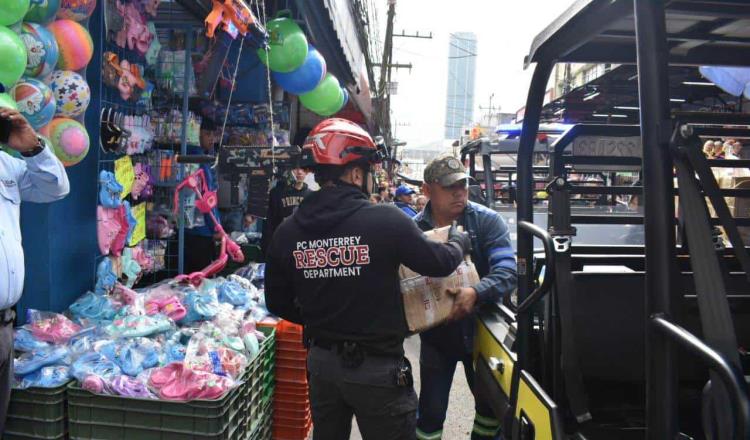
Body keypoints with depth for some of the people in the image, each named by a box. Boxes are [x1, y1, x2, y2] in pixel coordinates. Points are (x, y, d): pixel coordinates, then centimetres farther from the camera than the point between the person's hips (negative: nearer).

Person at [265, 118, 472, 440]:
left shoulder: (288, 231, -5)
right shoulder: (385, 220, -18)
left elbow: (277, 303, 4)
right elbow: (440, 263, -7)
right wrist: (460, 241, 15)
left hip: (321, 361, 5)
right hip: (377, 366, -4)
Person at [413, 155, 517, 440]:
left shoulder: (488, 221, -11)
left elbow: (507, 270, -22)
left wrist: (476, 293, -40)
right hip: (436, 334, -1)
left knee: (492, 405, 20)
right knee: (432, 413, 4)